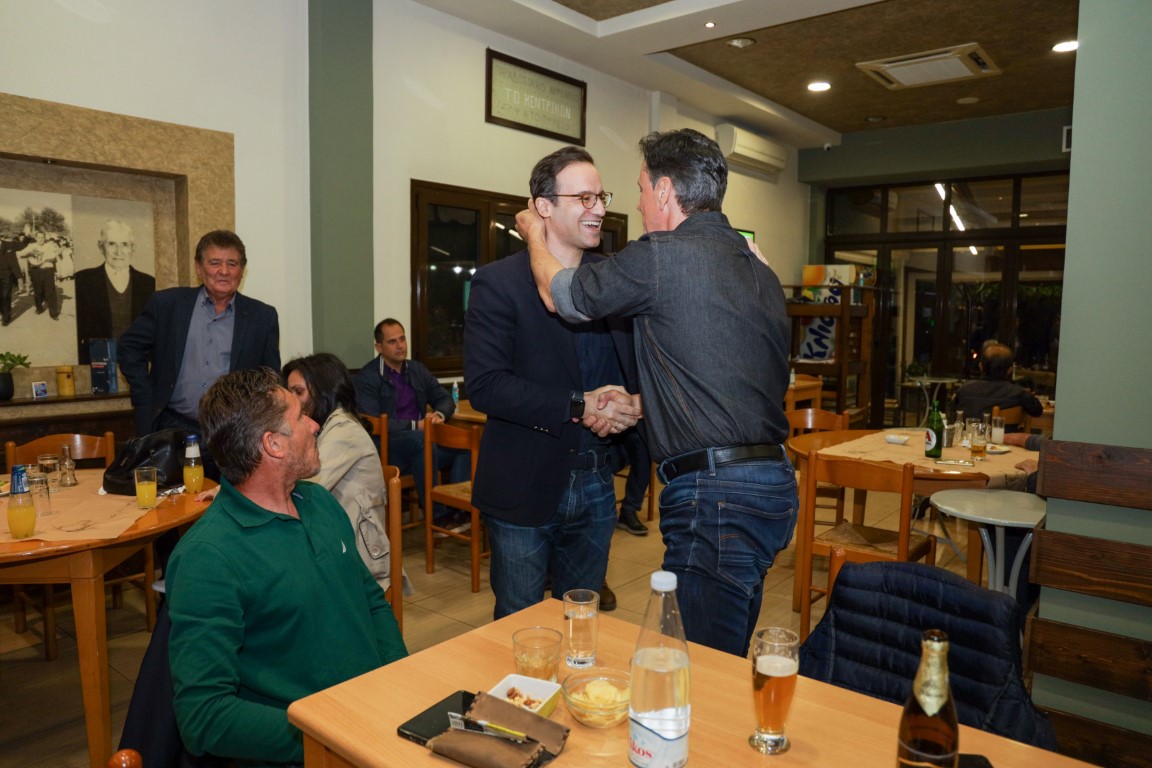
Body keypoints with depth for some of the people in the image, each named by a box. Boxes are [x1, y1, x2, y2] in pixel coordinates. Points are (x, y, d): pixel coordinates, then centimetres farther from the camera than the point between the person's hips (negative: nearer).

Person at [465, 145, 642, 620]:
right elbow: (483, 384, -18)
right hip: (525, 487, -4)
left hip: (597, 483, 5)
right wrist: (580, 406, -22)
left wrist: (633, 404, -13)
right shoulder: (499, 282, -9)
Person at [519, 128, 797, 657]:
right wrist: (639, 405, 27)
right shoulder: (759, 270, 15)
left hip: (714, 497, -10)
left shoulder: (663, 257, -11)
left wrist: (535, 235, 22)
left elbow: (558, 293, 3)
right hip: (773, 485, 10)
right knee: (732, 659, 22)